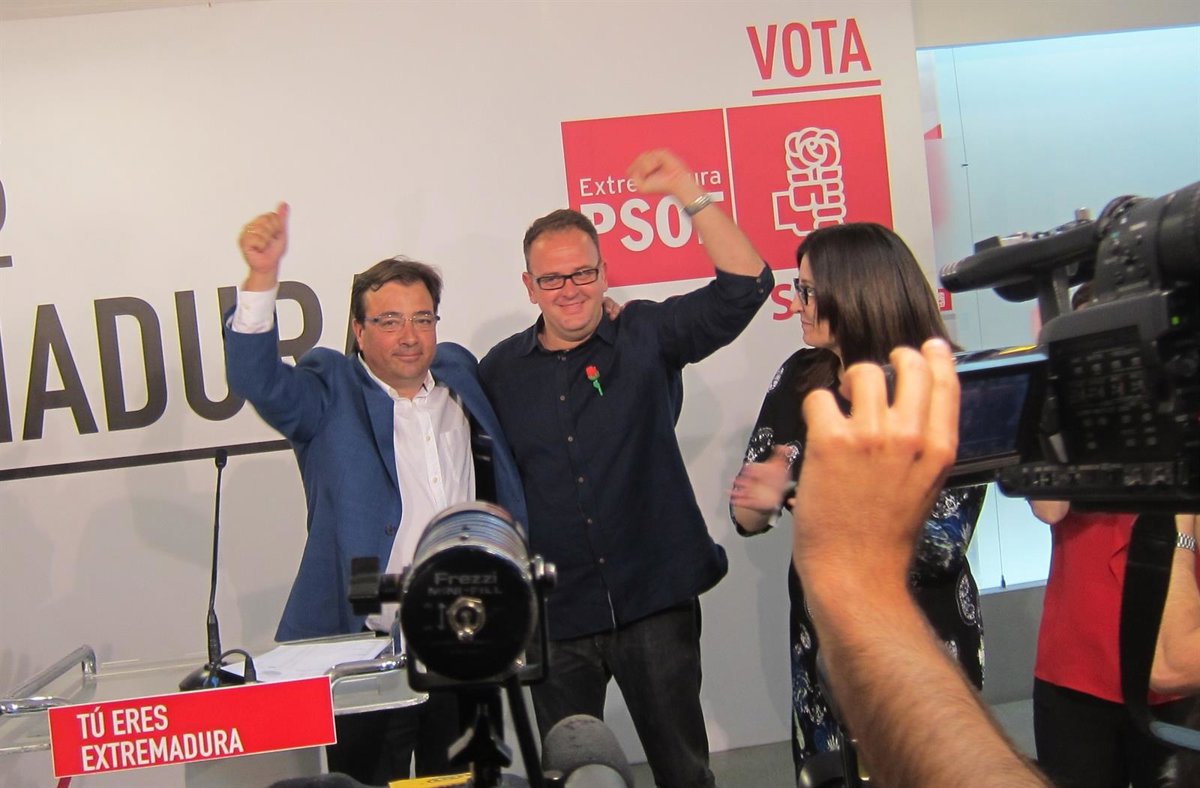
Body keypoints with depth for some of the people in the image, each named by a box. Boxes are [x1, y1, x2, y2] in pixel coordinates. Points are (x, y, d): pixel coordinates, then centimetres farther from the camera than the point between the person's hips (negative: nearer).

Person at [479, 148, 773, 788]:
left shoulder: (648, 335, -1)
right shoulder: (500, 370, 4)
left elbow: (744, 285, -13)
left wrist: (687, 190, -21)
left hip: (656, 601, -1)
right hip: (555, 616, 2)